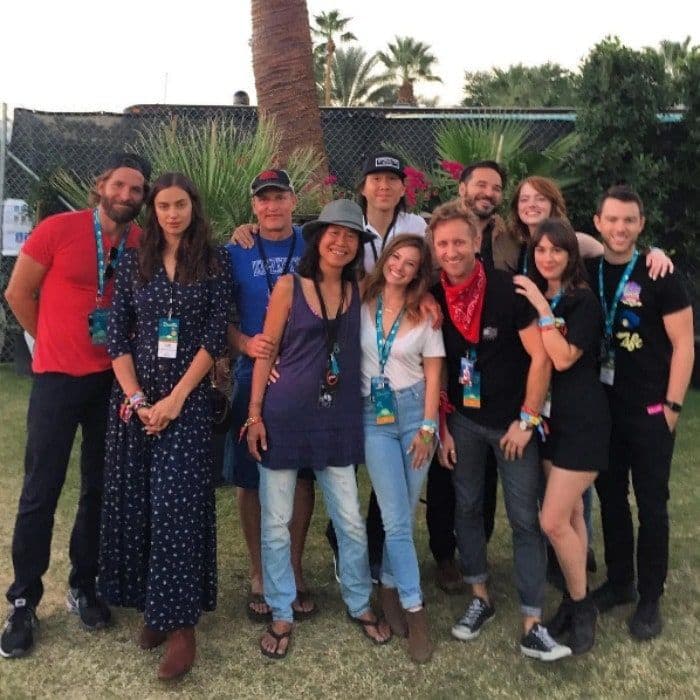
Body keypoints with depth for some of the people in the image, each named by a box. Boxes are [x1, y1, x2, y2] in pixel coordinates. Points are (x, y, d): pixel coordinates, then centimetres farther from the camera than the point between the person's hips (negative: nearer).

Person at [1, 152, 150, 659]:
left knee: (101, 487, 11)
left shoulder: (145, 245, -1)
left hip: (113, 379, 3)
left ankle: (84, 588, 27)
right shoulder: (58, 229, -10)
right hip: (58, 376, -3)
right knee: (41, 490, 2)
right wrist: (56, 344, 6)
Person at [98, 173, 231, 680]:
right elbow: (116, 335, 4)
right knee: (135, 502, 6)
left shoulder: (214, 262, 1)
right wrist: (135, 398, -7)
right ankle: (152, 607, 22)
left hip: (188, 400, -3)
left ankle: (180, 622, 2)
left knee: (177, 504, -6)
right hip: (133, 398, 3)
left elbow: (215, 336, -5)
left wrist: (176, 397, -12)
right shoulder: (135, 262, 8)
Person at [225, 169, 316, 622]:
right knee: (251, 479, 5)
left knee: (303, 476, 8)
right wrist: (246, 343, -17)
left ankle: (295, 569, 25)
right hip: (254, 376, 0)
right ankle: (259, 573, 23)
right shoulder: (236, 253, 3)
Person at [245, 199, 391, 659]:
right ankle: (282, 615, 25)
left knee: (352, 521, 10)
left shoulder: (359, 291, 6)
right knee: (276, 522, 7)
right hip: (284, 416, -2)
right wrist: (255, 414, -7)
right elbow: (267, 351, -3)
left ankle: (360, 605, 31)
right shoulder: (289, 286, -4)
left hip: (338, 420, 3)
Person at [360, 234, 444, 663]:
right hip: (374, 417, -1)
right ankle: (415, 611, 4)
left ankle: (390, 587, 28)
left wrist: (427, 427, -6)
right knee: (397, 519, -5)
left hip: (415, 413, 1)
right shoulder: (362, 305, 2)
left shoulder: (425, 314, 2)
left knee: (403, 514, 7)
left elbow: (433, 374, 1)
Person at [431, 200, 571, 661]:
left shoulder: (507, 289, -16)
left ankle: (533, 625, 7)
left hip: (513, 420, -4)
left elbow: (541, 357, -14)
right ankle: (480, 598, 29)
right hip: (463, 420, 4)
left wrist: (526, 420, -12)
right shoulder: (433, 298, -3)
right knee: (468, 508, 12)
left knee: (525, 519, 0)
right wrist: (441, 427, 4)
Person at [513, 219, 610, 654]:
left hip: (582, 422, -7)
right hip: (548, 417, 7)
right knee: (571, 514, 14)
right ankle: (575, 602, 25)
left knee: (553, 521, -7)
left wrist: (542, 307, -20)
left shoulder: (584, 301, -10)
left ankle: (582, 605, 13)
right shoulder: (531, 296, 10)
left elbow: (564, 358, -22)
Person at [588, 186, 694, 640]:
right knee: (610, 498, 13)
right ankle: (619, 582, 30)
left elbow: (683, 343, -7)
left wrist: (672, 405, -11)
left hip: (650, 411, -4)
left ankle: (650, 599, 18)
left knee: (651, 504, 4)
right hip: (601, 409, 4)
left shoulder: (660, 278, -7)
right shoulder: (587, 274, 4)